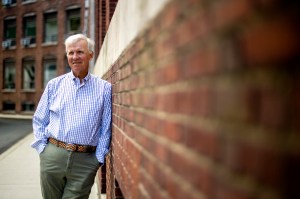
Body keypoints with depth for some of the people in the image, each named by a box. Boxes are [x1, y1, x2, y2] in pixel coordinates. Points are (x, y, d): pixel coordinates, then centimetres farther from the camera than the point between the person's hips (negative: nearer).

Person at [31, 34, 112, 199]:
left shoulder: (104, 88, 3)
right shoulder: (54, 85, 8)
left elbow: (106, 128, 3)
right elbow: (39, 121, 13)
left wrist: (98, 158, -2)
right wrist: (42, 149, 4)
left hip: (85, 161, -2)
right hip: (52, 156, 2)